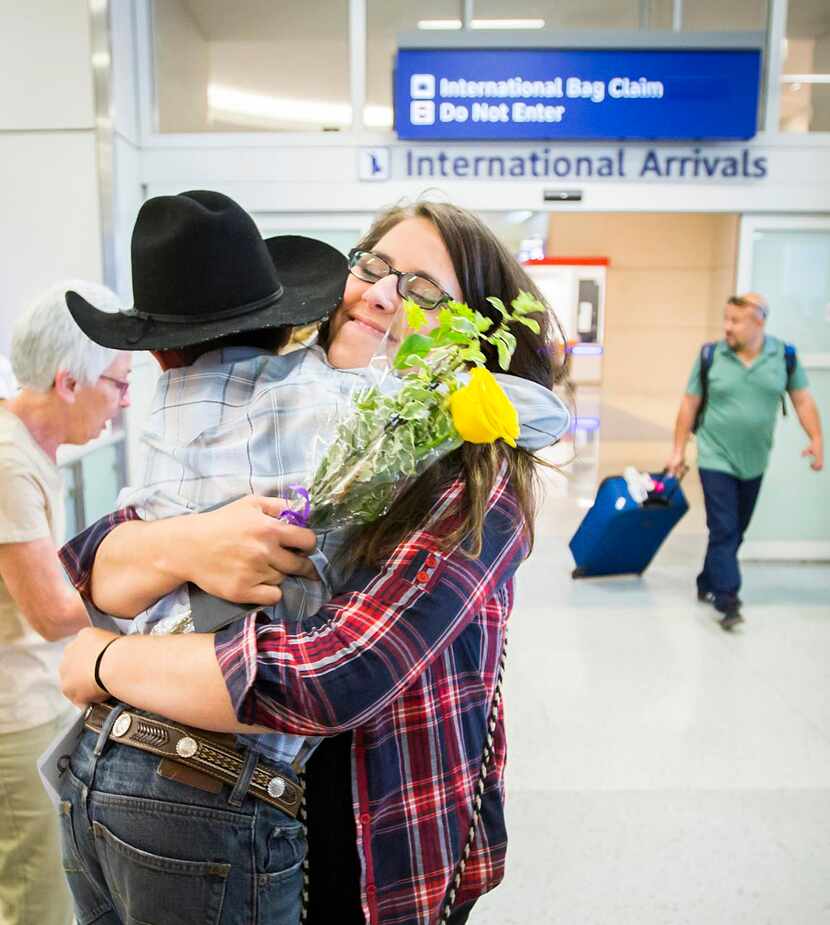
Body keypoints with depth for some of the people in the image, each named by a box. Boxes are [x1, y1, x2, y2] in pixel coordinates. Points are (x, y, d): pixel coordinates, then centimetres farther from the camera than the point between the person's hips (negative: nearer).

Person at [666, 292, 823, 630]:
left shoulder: (784, 355, -3)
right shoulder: (711, 356, -7)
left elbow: (803, 400, 4)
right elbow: (689, 405, -1)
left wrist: (816, 439, -8)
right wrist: (678, 450, -1)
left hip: (753, 462, 3)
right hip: (716, 459, -3)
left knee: (736, 531, 13)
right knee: (723, 531, -8)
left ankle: (708, 585, 30)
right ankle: (727, 601, -5)